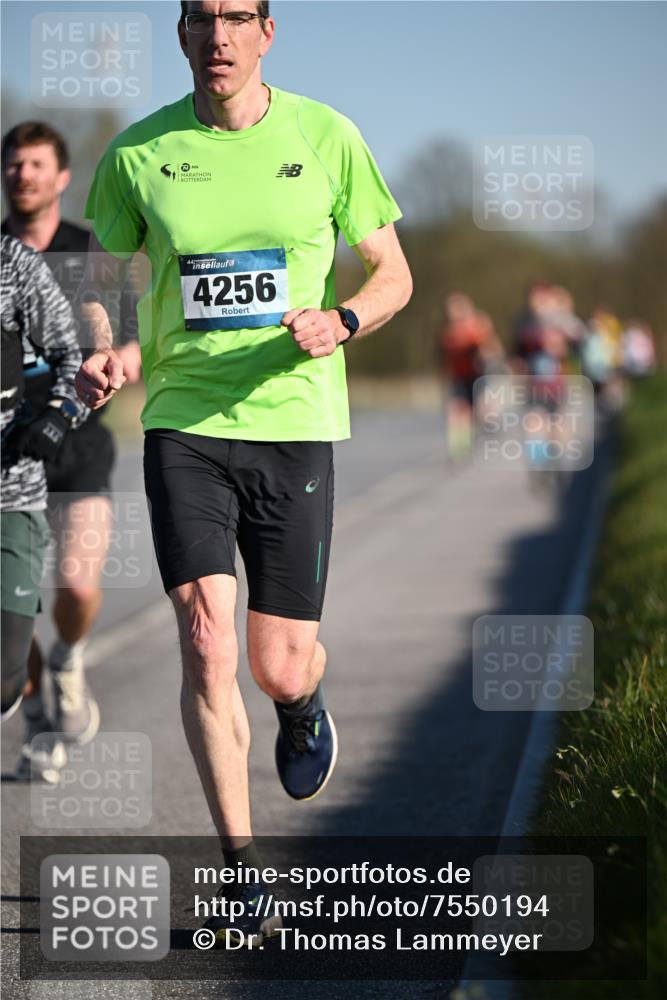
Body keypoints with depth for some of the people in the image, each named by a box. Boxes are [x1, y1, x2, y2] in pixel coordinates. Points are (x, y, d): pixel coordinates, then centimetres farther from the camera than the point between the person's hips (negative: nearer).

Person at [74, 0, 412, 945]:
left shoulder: (326, 137, -1)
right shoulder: (137, 153, 1)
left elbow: (393, 274, 7)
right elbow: (102, 280, 11)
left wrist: (339, 321, -14)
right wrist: (103, 353, -10)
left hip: (296, 423, 0)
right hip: (182, 425, 0)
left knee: (281, 668, 1)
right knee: (206, 641, -14)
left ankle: (305, 705, 41)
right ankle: (241, 868, -1)